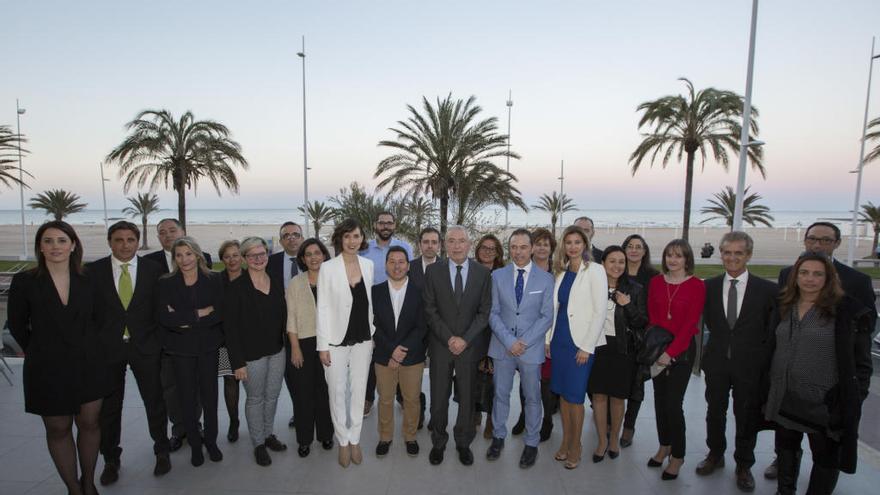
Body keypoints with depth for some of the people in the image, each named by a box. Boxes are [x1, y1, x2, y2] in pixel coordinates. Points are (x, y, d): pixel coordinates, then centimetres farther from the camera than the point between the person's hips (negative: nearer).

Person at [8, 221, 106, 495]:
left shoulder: (86, 280, -2)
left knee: (89, 424, 9)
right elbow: (17, 325, 3)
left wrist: (86, 348, 8)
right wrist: (38, 352, 10)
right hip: (47, 368, -1)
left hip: (87, 363, 2)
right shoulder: (25, 281, -8)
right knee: (58, 430, 10)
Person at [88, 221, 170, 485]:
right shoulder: (93, 271, -2)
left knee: (155, 401, 9)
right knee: (108, 406, 13)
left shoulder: (153, 269, -2)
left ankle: (162, 450, 30)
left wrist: (161, 340, -2)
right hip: (107, 347, 1)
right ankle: (111, 458, 32)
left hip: (145, 345, 0)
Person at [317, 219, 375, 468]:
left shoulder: (368, 265, 1)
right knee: (337, 392, 8)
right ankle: (343, 441, 27)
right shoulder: (328, 268, -9)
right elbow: (323, 308, -8)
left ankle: (355, 439, 29)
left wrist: (374, 334, 7)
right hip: (336, 341, -3)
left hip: (363, 339, 3)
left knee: (359, 390, 12)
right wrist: (322, 345, -9)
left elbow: (370, 302, 8)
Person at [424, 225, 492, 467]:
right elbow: (430, 310, -3)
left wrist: (465, 340, -11)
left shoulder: (482, 272, 0)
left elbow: (484, 311, -2)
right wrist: (449, 338, -11)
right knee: (439, 397, 9)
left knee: (467, 397, 11)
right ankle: (438, 442, 28)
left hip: (470, 346, 0)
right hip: (440, 345, 0)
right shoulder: (433, 271, -1)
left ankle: (463, 442, 30)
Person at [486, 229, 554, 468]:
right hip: (502, 346, 1)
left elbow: (546, 316, -4)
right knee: (501, 394, 13)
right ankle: (498, 437, 31)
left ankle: (531, 443, 28)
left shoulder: (545, 278, -2)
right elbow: (493, 313, -1)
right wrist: (509, 341, -12)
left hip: (531, 347, -1)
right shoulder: (497, 276, 1)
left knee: (532, 397, 11)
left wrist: (524, 342, -13)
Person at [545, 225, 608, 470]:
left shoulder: (595, 271, -9)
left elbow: (600, 311, -12)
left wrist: (587, 347, -14)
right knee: (562, 393, 13)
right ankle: (565, 441, 28)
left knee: (575, 396, 3)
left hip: (580, 342, -5)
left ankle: (575, 446, 21)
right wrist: (548, 338, 7)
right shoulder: (562, 272, 9)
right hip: (559, 339, 5)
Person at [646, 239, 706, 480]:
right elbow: (652, 318, 3)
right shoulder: (655, 282, 4)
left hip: (681, 350, -4)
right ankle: (664, 446, 29)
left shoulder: (697, 286, -7)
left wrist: (671, 352, -15)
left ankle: (677, 456, 15)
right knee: (659, 399, 11)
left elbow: (690, 324, -11)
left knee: (673, 403, -3)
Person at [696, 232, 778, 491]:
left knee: (747, 416, 12)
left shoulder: (767, 290, -8)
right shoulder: (709, 286, -1)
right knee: (715, 411, 16)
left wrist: (763, 358, -3)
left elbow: (772, 330, -2)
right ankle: (715, 455, 38)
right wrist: (720, 342, 3)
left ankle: (744, 465, 33)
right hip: (717, 362, 2)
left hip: (750, 365, -2)